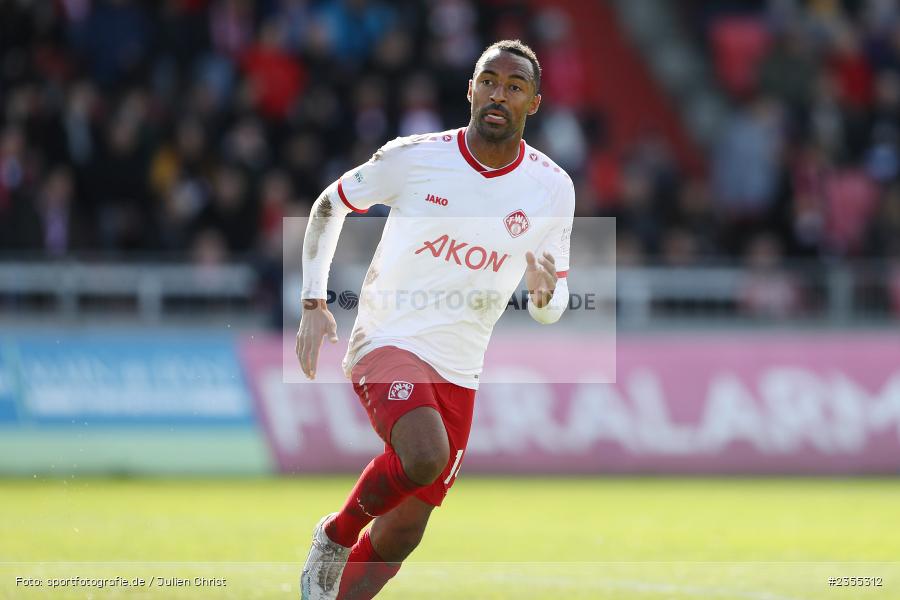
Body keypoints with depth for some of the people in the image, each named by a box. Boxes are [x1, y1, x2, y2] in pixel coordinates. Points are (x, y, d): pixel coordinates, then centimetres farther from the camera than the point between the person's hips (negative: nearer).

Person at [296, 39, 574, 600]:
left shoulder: (551, 188, 0)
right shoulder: (414, 158, -8)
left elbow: (552, 309, 8)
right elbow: (328, 206, 8)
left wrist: (546, 293, -17)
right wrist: (314, 305, -1)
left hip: (459, 372, 4)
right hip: (388, 342, -4)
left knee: (402, 532, 4)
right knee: (424, 456, -32)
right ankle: (334, 537, -5)